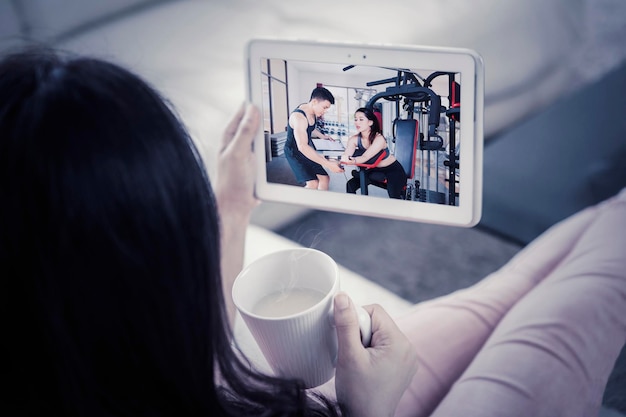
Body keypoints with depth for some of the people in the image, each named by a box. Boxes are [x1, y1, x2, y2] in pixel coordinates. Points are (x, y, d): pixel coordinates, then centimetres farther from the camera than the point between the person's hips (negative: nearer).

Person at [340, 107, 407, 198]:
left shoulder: (379, 139, -28)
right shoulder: (354, 139, -11)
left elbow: (365, 157, -39)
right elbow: (346, 155, -26)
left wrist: (352, 161, -60)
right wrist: (342, 159, -51)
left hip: (393, 170, -6)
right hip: (375, 170, 6)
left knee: (393, 196, -30)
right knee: (350, 185, -11)